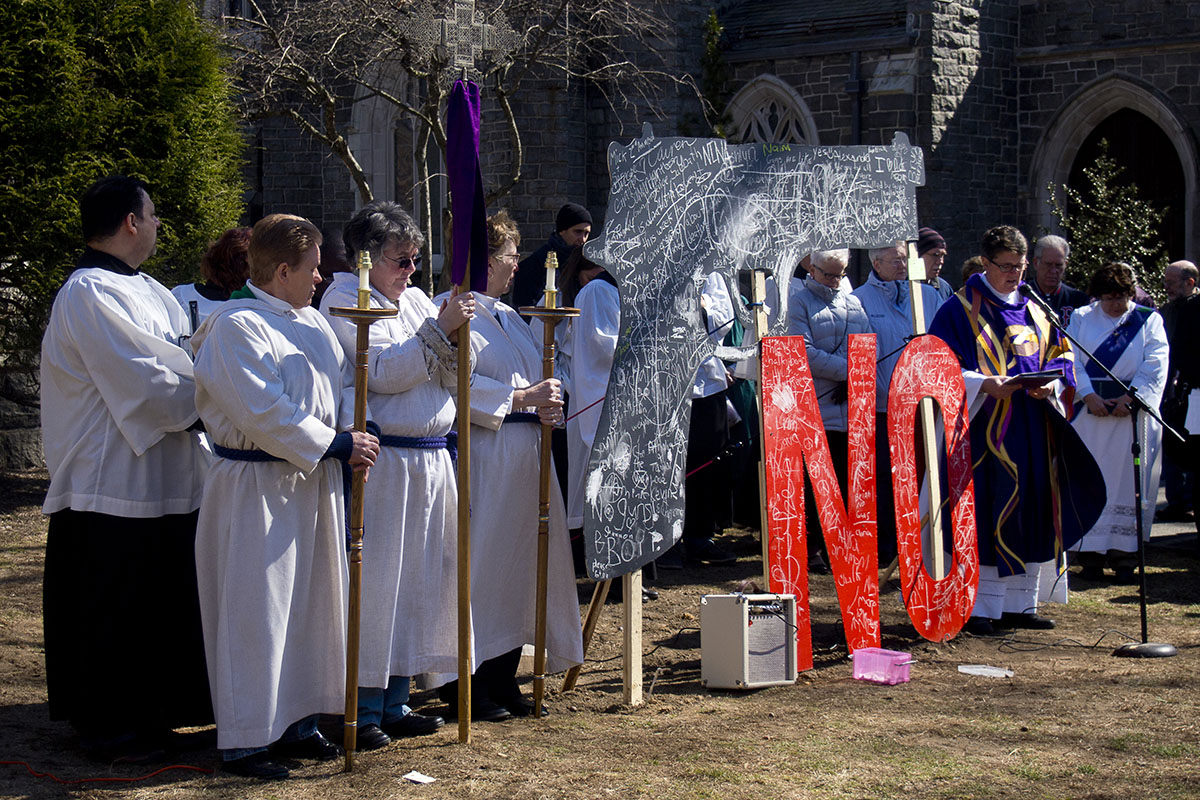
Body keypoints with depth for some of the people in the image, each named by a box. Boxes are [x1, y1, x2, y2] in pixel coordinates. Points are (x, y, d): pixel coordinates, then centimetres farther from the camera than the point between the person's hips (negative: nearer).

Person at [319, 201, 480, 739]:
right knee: (374, 581, -5)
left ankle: (394, 703, 20)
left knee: (417, 581, 10)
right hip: (382, 465, -7)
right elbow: (382, 372, -16)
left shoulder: (414, 299, 17)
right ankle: (361, 710, 3)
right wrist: (439, 329, -17)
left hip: (431, 460, 7)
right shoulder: (345, 299, -4)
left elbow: (452, 377, 13)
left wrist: (456, 335, -6)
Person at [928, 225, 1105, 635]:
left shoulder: (1035, 309, 16)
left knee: (1032, 514, 6)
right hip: (986, 428, -6)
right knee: (987, 513, -8)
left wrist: (1051, 384, -5)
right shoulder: (961, 310, -2)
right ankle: (980, 608, -2)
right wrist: (985, 384, -21)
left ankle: (1020, 604, 15)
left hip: (1034, 428, 6)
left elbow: (1060, 356, 17)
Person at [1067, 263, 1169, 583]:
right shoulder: (1081, 318, 10)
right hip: (1089, 412, 1)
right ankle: (1091, 556, 1)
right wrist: (1089, 396, -13)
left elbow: (1155, 365, -2)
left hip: (1134, 412, -1)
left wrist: (1129, 398, -14)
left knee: (1127, 483, -2)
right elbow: (1073, 361, 1)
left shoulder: (1149, 320, 8)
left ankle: (1124, 556, 2)